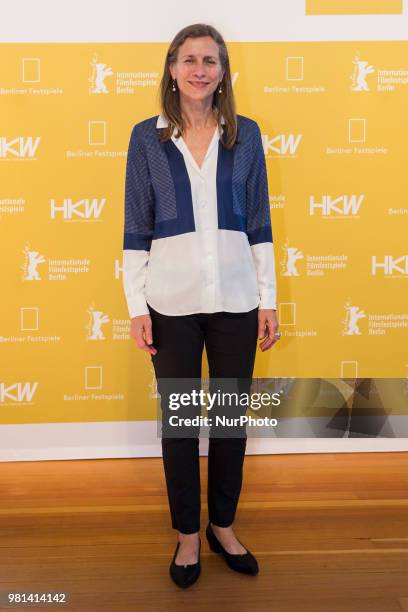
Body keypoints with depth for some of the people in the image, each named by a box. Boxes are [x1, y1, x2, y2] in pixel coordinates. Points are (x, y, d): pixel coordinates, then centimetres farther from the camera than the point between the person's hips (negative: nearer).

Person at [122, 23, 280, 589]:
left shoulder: (246, 134, 5)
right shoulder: (147, 137, 1)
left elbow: (258, 222, 6)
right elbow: (136, 228, 1)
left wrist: (268, 299, 3)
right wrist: (136, 305, -4)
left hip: (236, 299, 2)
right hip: (172, 302, -1)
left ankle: (223, 526, 33)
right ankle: (188, 533, 29)